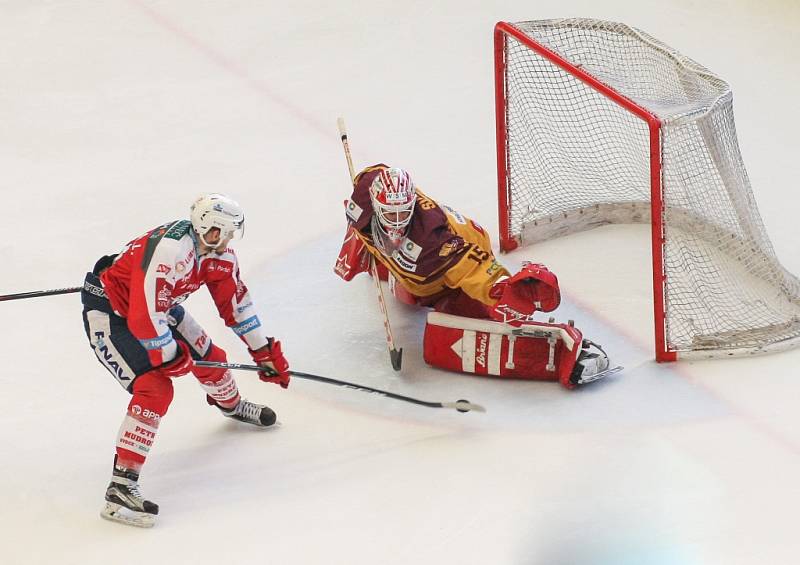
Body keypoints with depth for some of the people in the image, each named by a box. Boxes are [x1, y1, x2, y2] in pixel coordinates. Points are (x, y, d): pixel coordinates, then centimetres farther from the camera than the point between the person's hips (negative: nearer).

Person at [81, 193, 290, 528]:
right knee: (156, 388, -22)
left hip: (158, 305, 9)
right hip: (109, 310, -9)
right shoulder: (171, 250, -36)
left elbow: (235, 301, 7)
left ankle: (230, 405, 54)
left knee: (208, 357, 17)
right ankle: (121, 487, -22)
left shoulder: (218, 253, -7)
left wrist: (265, 352, 8)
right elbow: (144, 315, -35)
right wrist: (170, 357, -20)